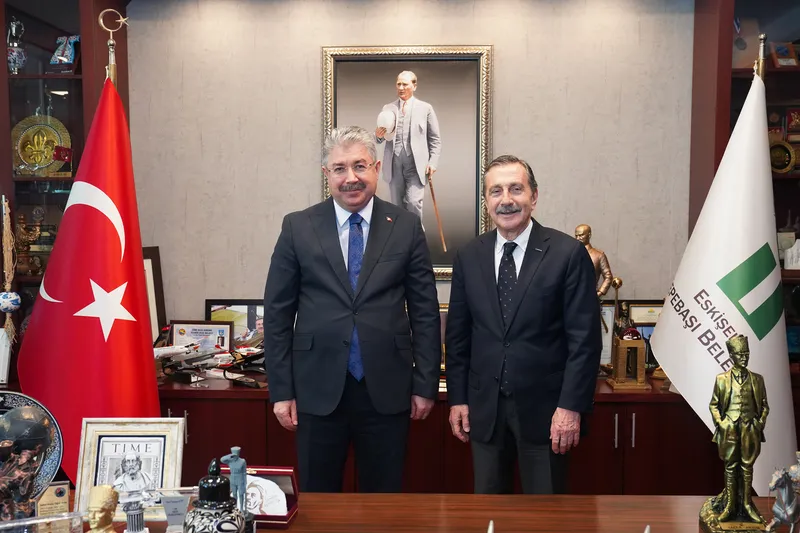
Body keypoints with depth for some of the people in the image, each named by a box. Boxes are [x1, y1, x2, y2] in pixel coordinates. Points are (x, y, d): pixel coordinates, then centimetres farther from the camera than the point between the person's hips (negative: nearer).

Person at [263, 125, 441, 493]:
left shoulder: (406, 227, 1)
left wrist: (425, 385, 1)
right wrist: (281, 390, -1)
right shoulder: (298, 227, 0)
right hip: (318, 390, 0)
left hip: (387, 390, 0)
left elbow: (425, 311, 3)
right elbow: (277, 312, 2)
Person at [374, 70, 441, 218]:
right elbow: (381, 138, 13)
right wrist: (378, 135, -11)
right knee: (397, 206, 6)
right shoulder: (388, 108, 13)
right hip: (394, 165, 3)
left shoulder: (425, 108, 7)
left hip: (416, 165, -3)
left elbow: (435, 139, 6)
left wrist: (432, 162, -5)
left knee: (414, 202, -16)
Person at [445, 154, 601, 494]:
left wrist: (571, 406, -13)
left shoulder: (568, 254, -8)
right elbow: (457, 335, 8)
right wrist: (457, 399, 5)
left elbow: (585, 338, -9)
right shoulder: (468, 257, 4)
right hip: (484, 407, 3)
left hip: (544, 407, -3)